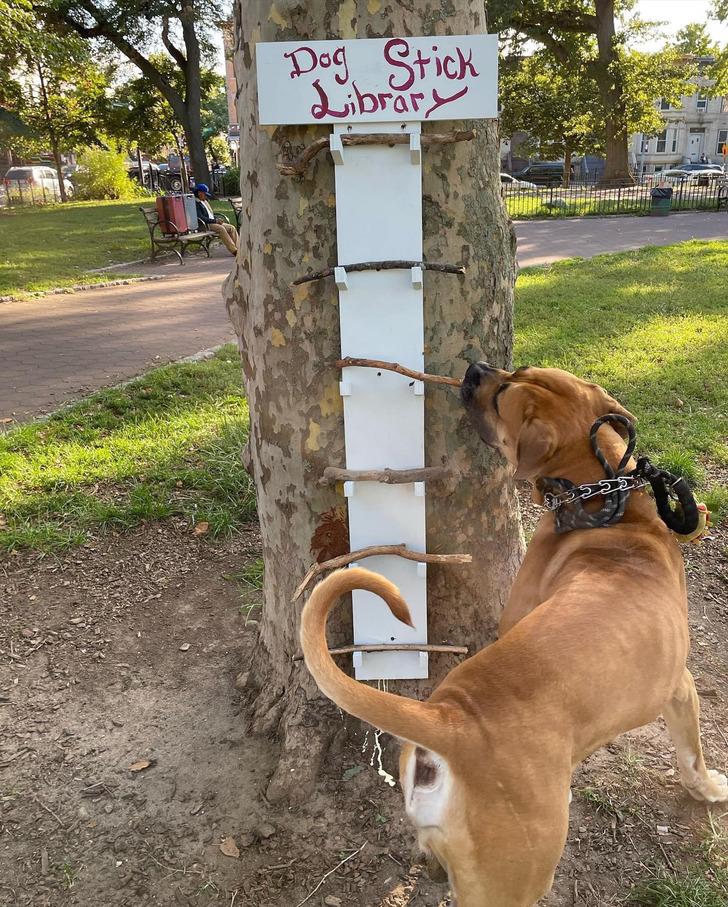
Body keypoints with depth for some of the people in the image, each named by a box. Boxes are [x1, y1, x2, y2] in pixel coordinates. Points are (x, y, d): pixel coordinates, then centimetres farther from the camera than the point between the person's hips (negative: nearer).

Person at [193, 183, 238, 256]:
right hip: (205, 225, -9)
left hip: (213, 222, 9)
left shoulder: (205, 202, 23)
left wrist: (218, 218, 6)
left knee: (231, 227, -9)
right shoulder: (196, 204, -7)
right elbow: (201, 218, -17)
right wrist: (215, 221, -16)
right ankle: (233, 250, -37)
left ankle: (237, 247, -19)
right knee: (221, 228, -33)